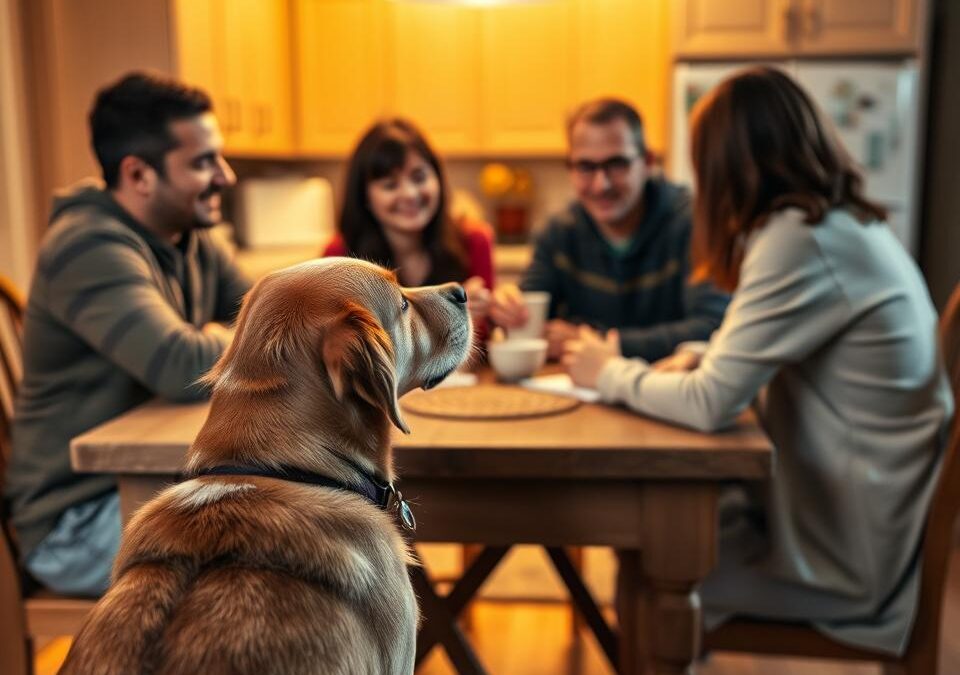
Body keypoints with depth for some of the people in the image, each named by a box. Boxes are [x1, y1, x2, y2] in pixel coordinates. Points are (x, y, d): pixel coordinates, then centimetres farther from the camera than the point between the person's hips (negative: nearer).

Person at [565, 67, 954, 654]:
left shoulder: (797, 240, -23)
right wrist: (700, 359, 3)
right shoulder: (849, 223, 5)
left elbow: (712, 405, -23)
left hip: (845, 558, -8)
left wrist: (610, 374, -6)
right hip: (867, 518, 8)